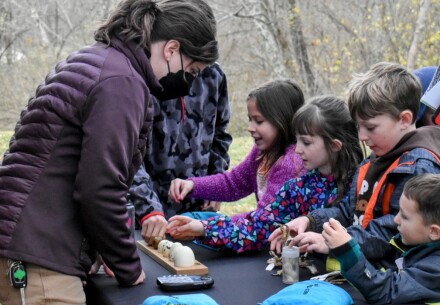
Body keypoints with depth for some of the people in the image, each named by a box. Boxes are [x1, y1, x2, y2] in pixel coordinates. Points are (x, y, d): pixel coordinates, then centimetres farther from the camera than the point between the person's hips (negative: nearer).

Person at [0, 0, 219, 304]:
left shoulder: (97, 61, 16)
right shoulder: (122, 82, -15)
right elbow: (99, 189, -19)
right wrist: (129, 267, -4)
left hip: (26, 245, 10)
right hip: (40, 256, -10)